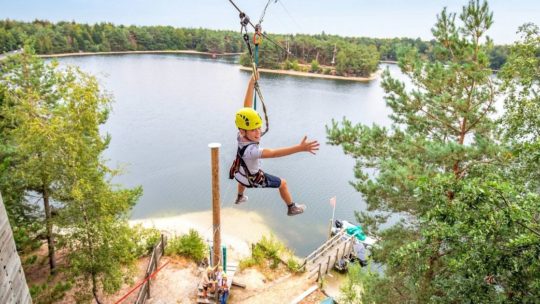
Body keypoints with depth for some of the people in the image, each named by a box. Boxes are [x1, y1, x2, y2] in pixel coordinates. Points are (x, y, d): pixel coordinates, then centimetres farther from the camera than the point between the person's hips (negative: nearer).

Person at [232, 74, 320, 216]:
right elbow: (273, 153, -59)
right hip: (253, 179, -6)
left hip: (239, 172, 7)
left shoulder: (241, 134, -28)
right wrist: (300, 148, -68)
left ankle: (240, 198, 72)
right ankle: (292, 208, 36)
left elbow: (247, 106, -29)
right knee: (283, 183, 12)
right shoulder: (250, 150, -47)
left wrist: (251, 83, -33)